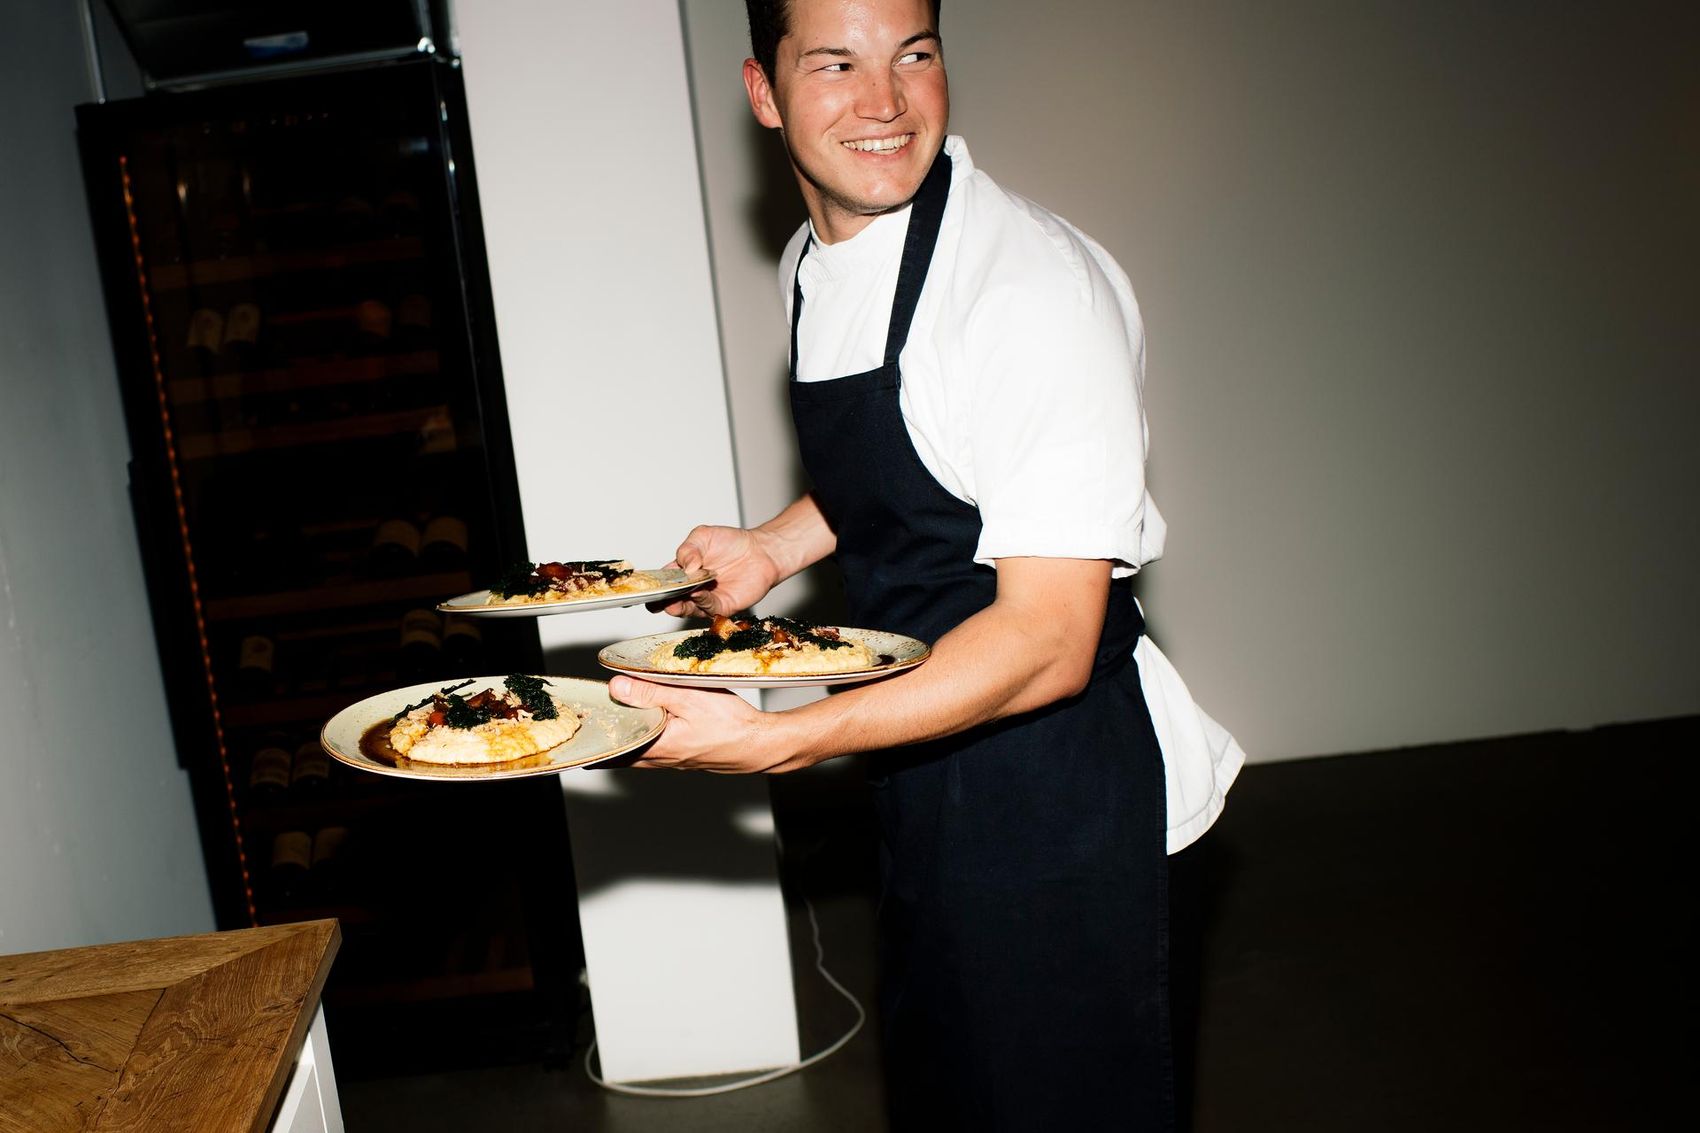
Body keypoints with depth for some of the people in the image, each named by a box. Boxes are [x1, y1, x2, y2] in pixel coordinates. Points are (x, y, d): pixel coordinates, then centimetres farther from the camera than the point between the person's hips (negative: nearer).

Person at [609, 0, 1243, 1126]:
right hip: (917, 751, 8)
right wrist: (774, 546, 4)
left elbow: (1047, 642, -27)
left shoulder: (1035, 285, -24)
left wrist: (770, 742, -32)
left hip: (1046, 769, -7)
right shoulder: (813, 268, 2)